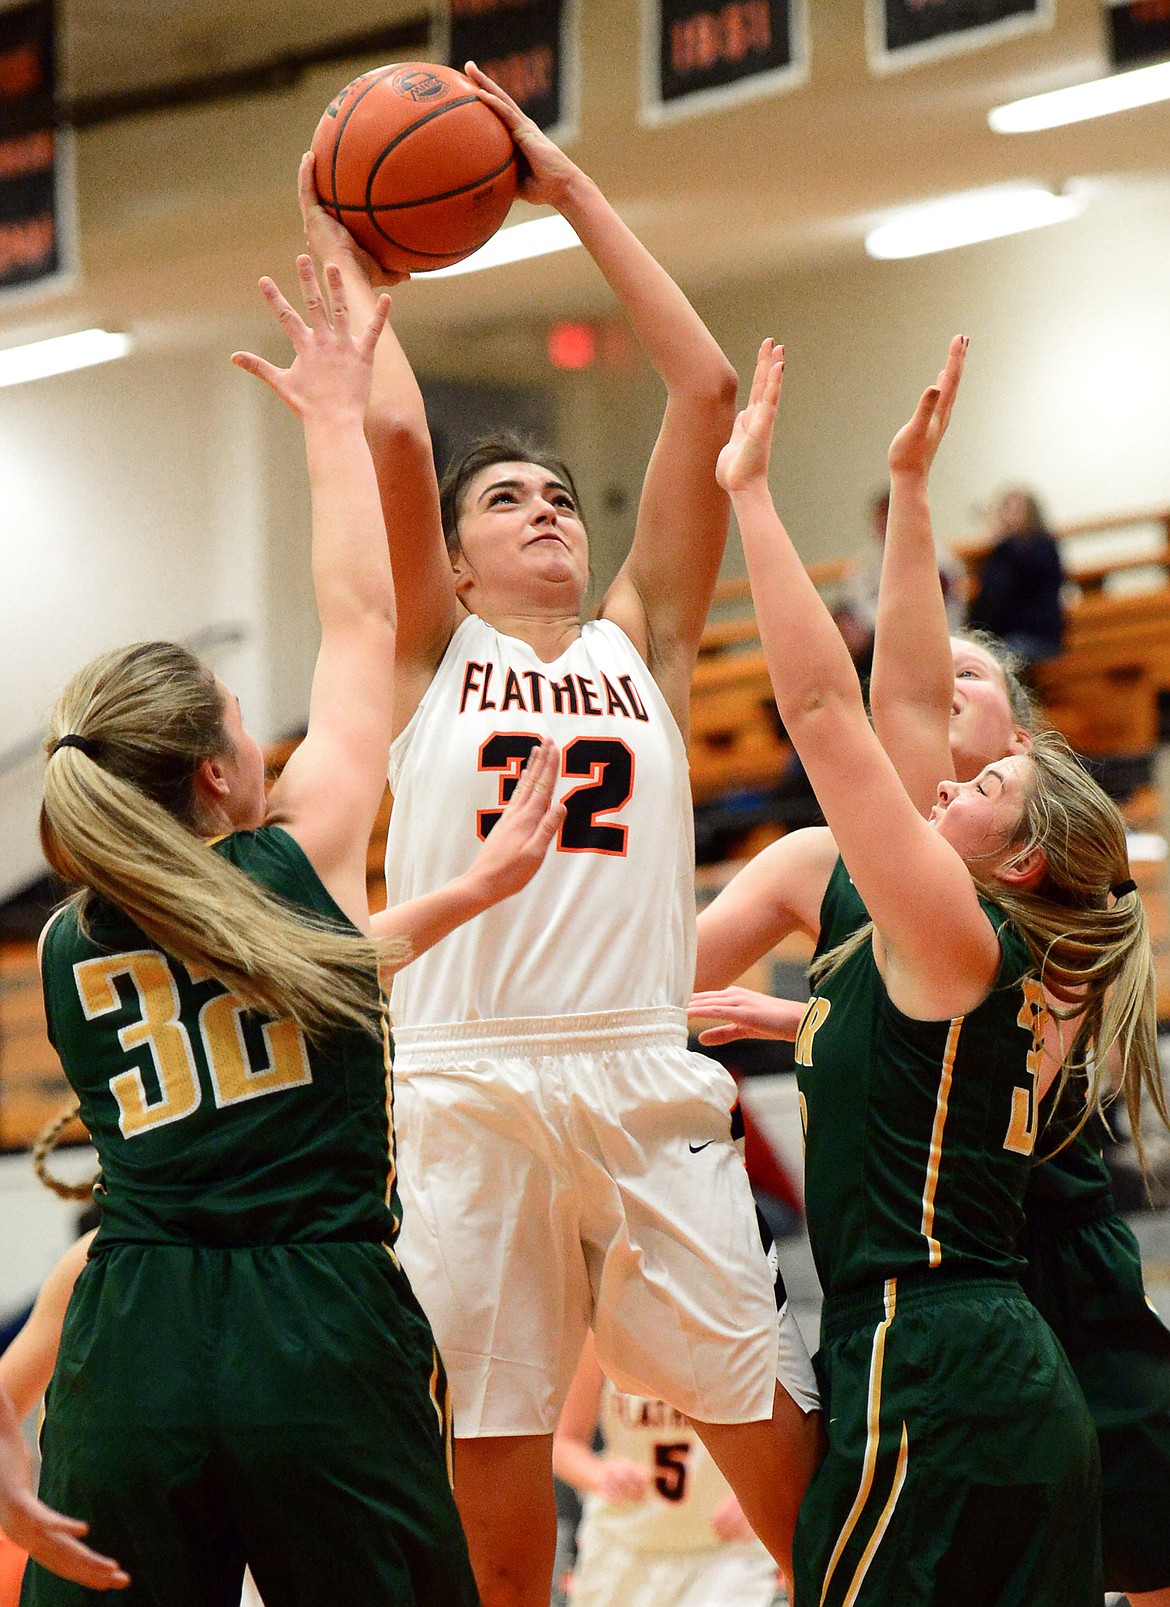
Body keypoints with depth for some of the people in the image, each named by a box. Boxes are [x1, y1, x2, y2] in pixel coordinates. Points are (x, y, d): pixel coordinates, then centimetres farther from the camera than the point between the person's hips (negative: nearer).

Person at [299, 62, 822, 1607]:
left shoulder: (642, 643, 14)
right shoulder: (435, 657, 12)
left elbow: (707, 393, 8)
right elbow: (395, 434, -2)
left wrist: (572, 190, 11)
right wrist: (341, 258, 11)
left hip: (646, 1086, 1)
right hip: (469, 1091, -1)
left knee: (774, 1427, -1)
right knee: (494, 1454, 2)